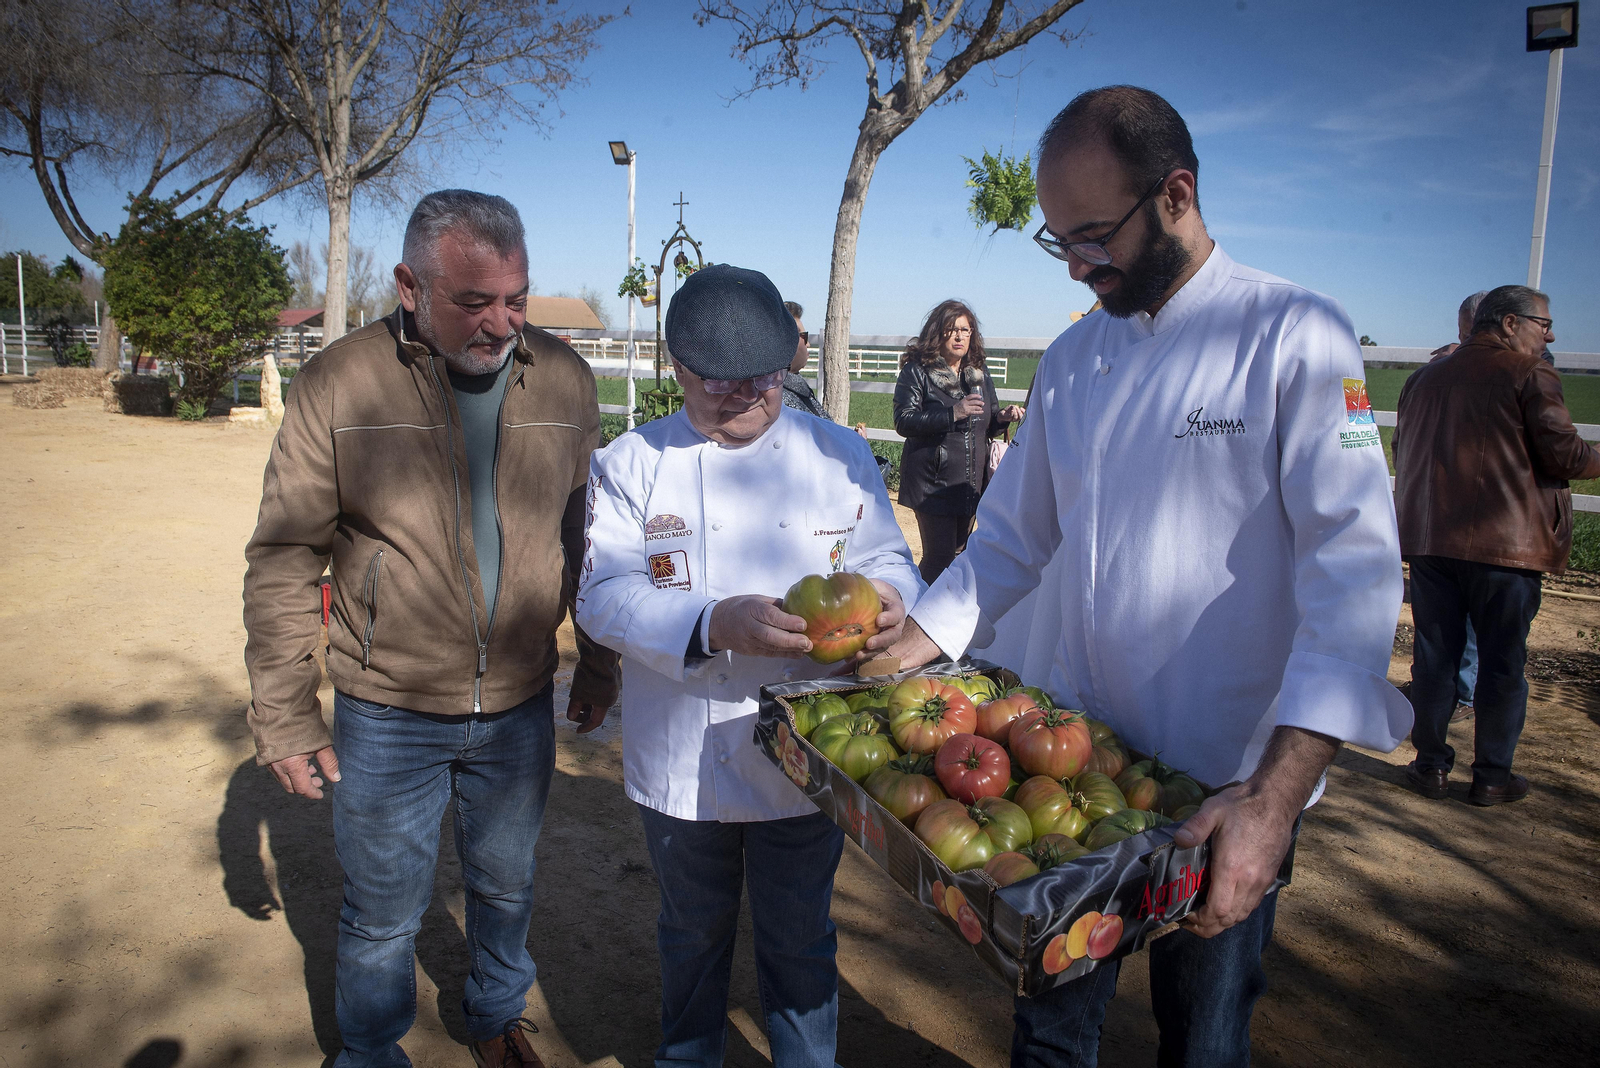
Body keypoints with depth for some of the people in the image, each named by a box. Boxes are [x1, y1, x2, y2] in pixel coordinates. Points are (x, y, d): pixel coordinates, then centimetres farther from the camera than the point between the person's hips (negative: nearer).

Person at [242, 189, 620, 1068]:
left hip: (519, 708, 3)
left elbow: (590, 535, 6)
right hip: (387, 714, -2)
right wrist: (285, 713, -7)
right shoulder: (340, 383, -12)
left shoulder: (564, 380, -4)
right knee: (382, 914, 15)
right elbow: (282, 559, -7)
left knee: (506, 886, 23)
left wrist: (599, 662, 9)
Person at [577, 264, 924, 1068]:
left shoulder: (841, 456, 0)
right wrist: (714, 625, -29)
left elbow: (888, 560, 4)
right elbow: (603, 593, -13)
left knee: (800, 944, 17)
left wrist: (887, 595, -21)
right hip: (683, 759, 0)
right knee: (693, 936, 22)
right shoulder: (632, 463, -5)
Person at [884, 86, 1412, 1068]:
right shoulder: (1074, 358, 5)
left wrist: (1278, 793, -29)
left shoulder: (1295, 336, -12)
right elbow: (1013, 539, 10)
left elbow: (1356, 567, -20)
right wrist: (894, 664, 1)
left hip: (1234, 782, -4)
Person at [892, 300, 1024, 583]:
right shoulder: (917, 371, -4)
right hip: (933, 483, -6)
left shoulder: (979, 374, 13)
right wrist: (952, 414, -25)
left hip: (971, 485, 6)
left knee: (958, 554, 13)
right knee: (940, 557, -10)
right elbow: (904, 422, -15)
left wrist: (1002, 418, -3)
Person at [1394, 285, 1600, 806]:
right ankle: (1491, 776, 13)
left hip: (1429, 538, 5)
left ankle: (1431, 766, 16)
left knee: (1433, 655, 11)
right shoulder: (1530, 375, -6)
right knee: (1502, 662, 6)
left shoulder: (1426, 376, 14)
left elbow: (1402, 451, 20)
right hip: (1505, 542, -5)